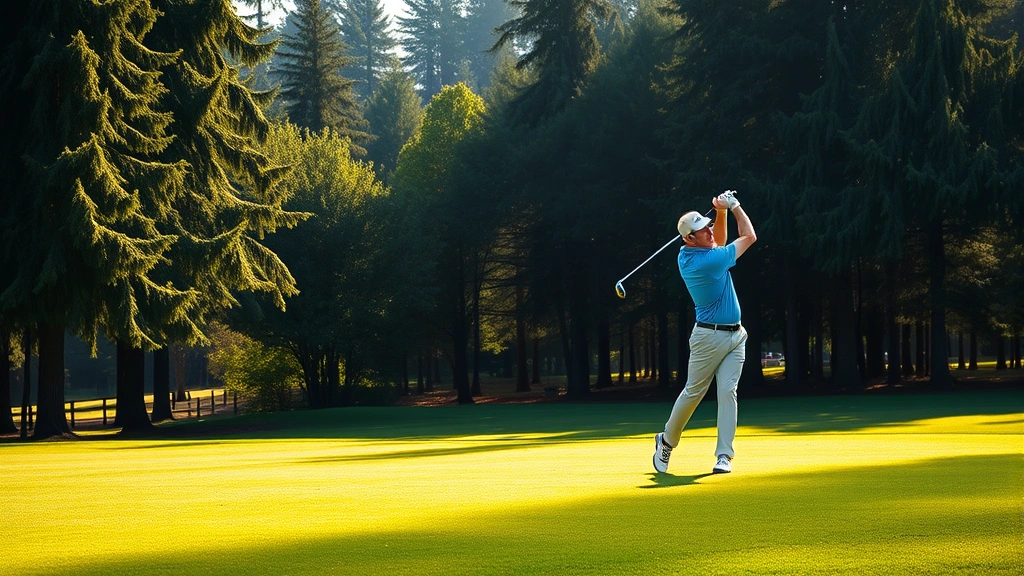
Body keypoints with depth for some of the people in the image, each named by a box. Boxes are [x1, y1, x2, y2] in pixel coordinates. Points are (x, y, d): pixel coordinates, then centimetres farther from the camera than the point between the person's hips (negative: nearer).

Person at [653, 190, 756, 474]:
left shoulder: (686, 255, 1)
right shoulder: (707, 261, -21)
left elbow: (718, 243, 23)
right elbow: (749, 237, -9)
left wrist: (721, 212, 8)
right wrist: (733, 206, 0)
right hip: (710, 336, -8)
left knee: (727, 391, -4)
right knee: (693, 392, 3)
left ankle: (724, 455, -9)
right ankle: (667, 441, 24)